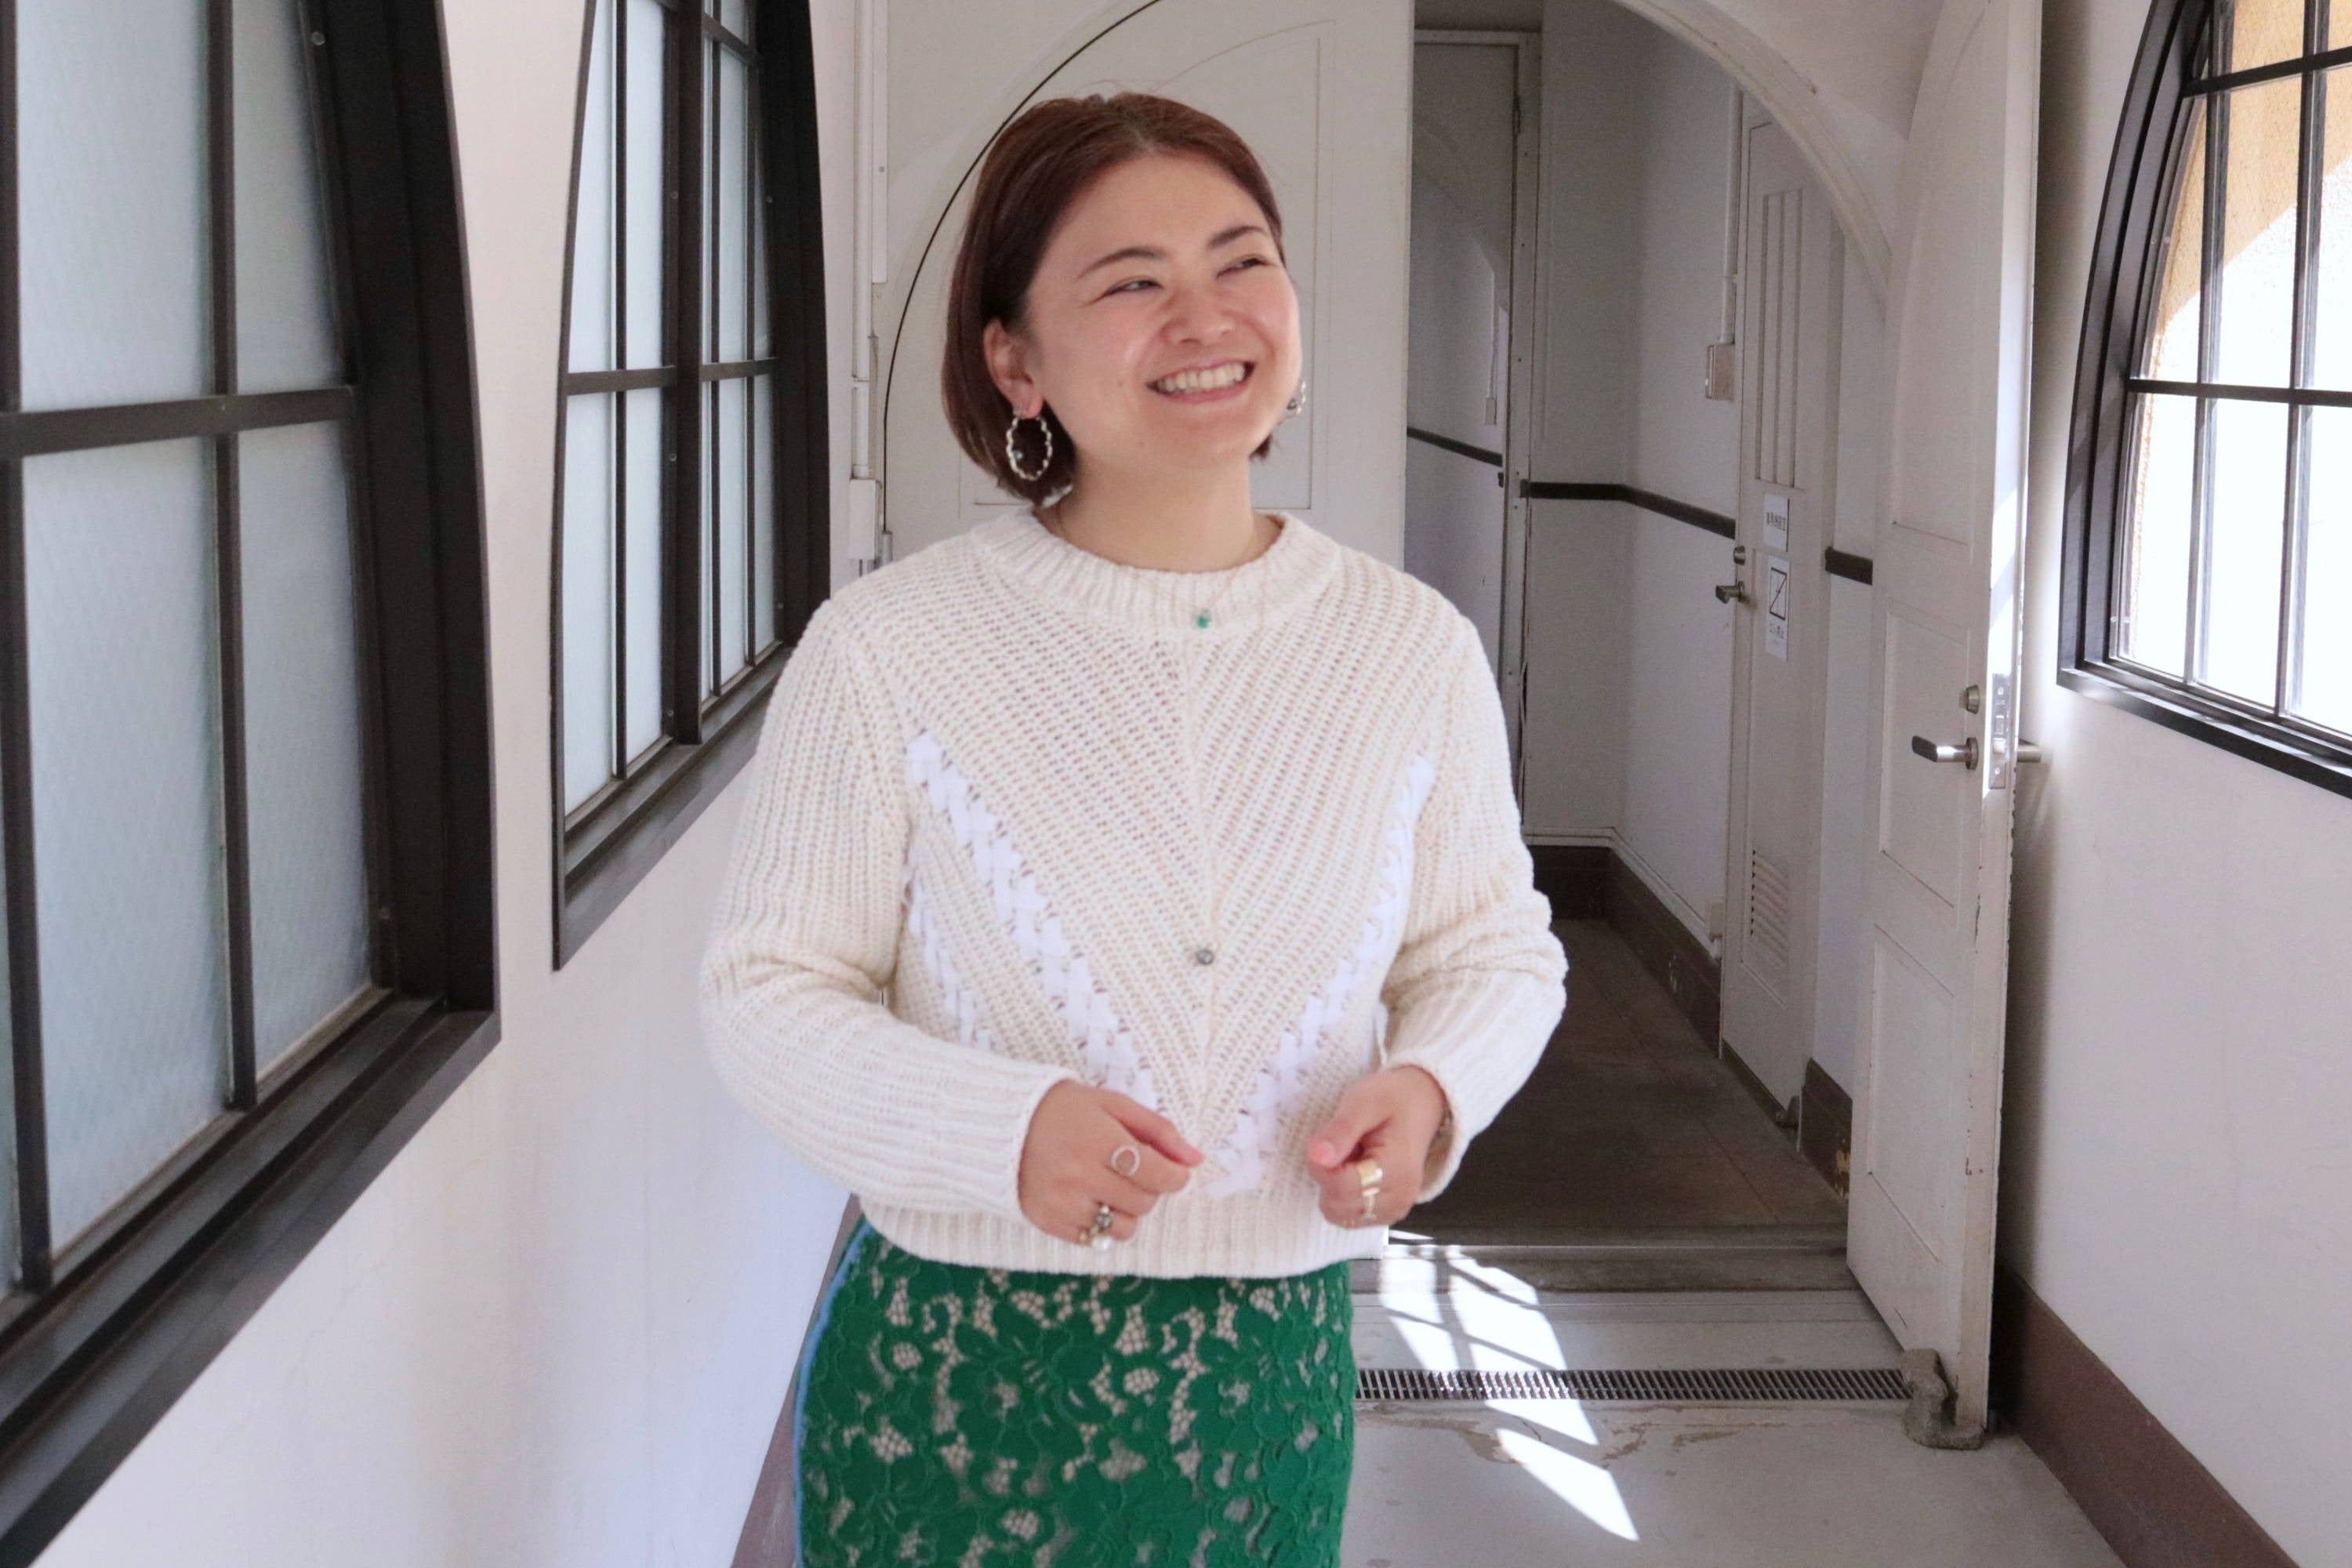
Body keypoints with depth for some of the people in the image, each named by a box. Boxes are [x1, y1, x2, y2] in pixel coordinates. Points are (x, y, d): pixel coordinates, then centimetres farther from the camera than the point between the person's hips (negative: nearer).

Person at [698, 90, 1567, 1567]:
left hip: (1272, 1373, 3)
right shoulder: (886, 651, -11)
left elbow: (1496, 947, 9)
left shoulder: (1415, 649, -2)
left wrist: (1430, 1085, -13)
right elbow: (768, 989, -6)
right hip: (951, 1379, -2)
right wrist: (1003, 1129, -23)